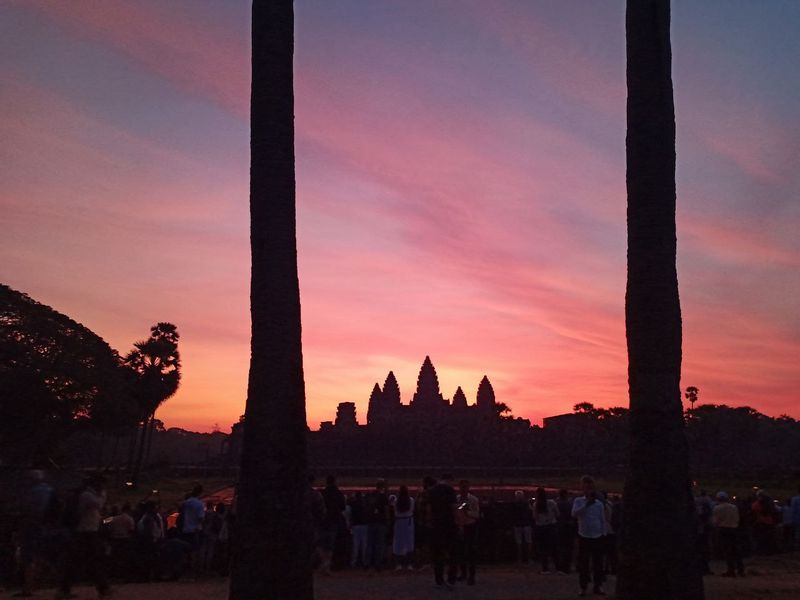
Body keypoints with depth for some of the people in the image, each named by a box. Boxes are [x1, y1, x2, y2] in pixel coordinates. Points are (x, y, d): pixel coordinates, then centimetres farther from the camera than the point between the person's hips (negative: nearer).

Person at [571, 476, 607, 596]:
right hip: (584, 536, -2)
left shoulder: (599, 503, 3)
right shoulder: (578, 501, -3)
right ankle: (583, 587, 13)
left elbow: (603, 520, 9)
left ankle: (597, 586, 19)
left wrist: (603, 535, 5)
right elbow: (574, 514, -20)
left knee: (598, 562, 6)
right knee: (583, 562, 3)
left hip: (597, 537, 2)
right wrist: (587, 504, -25)